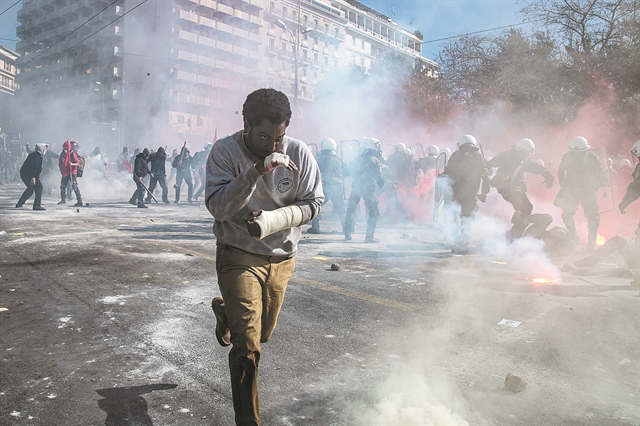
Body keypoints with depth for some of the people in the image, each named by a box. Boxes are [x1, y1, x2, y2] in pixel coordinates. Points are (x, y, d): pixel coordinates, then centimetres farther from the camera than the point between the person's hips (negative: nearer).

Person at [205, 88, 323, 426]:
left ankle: (225, 311, 55)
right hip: (239, 257, -4)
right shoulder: (225, 151, -16)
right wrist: (256, 172, -36)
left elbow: (313, 202, -6)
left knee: (262, 334, 23)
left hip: (282, 258, 4)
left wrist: (271, 220, -22)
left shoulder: (299, 153, -10)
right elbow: (218, 207, -24)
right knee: (248, 346, -12)